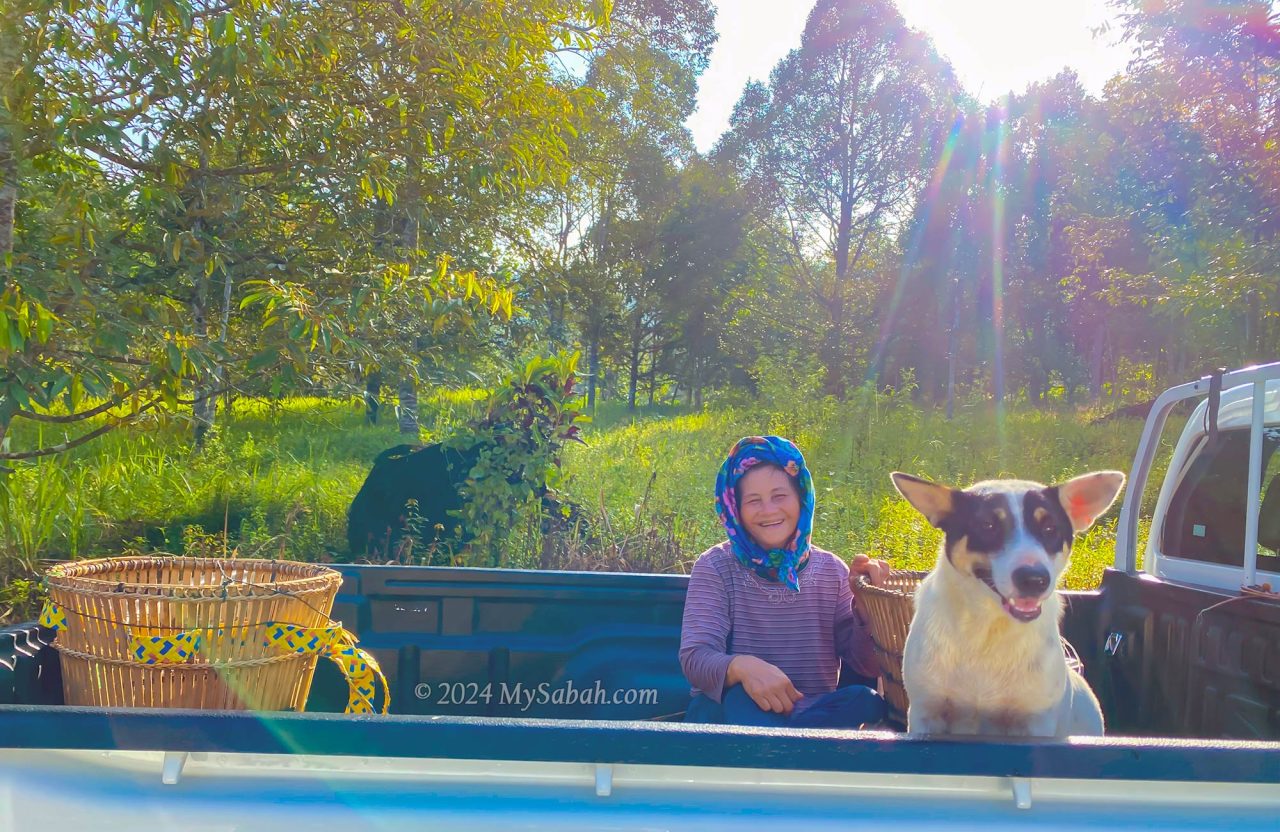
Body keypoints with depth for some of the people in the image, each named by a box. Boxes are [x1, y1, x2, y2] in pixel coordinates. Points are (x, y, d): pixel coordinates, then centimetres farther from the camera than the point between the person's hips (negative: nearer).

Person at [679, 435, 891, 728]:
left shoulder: (831, 570, 6)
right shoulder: (716, 566, -2)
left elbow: (866, 666, 3)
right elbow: (695, 657, -14)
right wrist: (741, 666, -37)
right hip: (726, 711, -3)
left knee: (866, 702, -27)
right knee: (743, 701, -36)